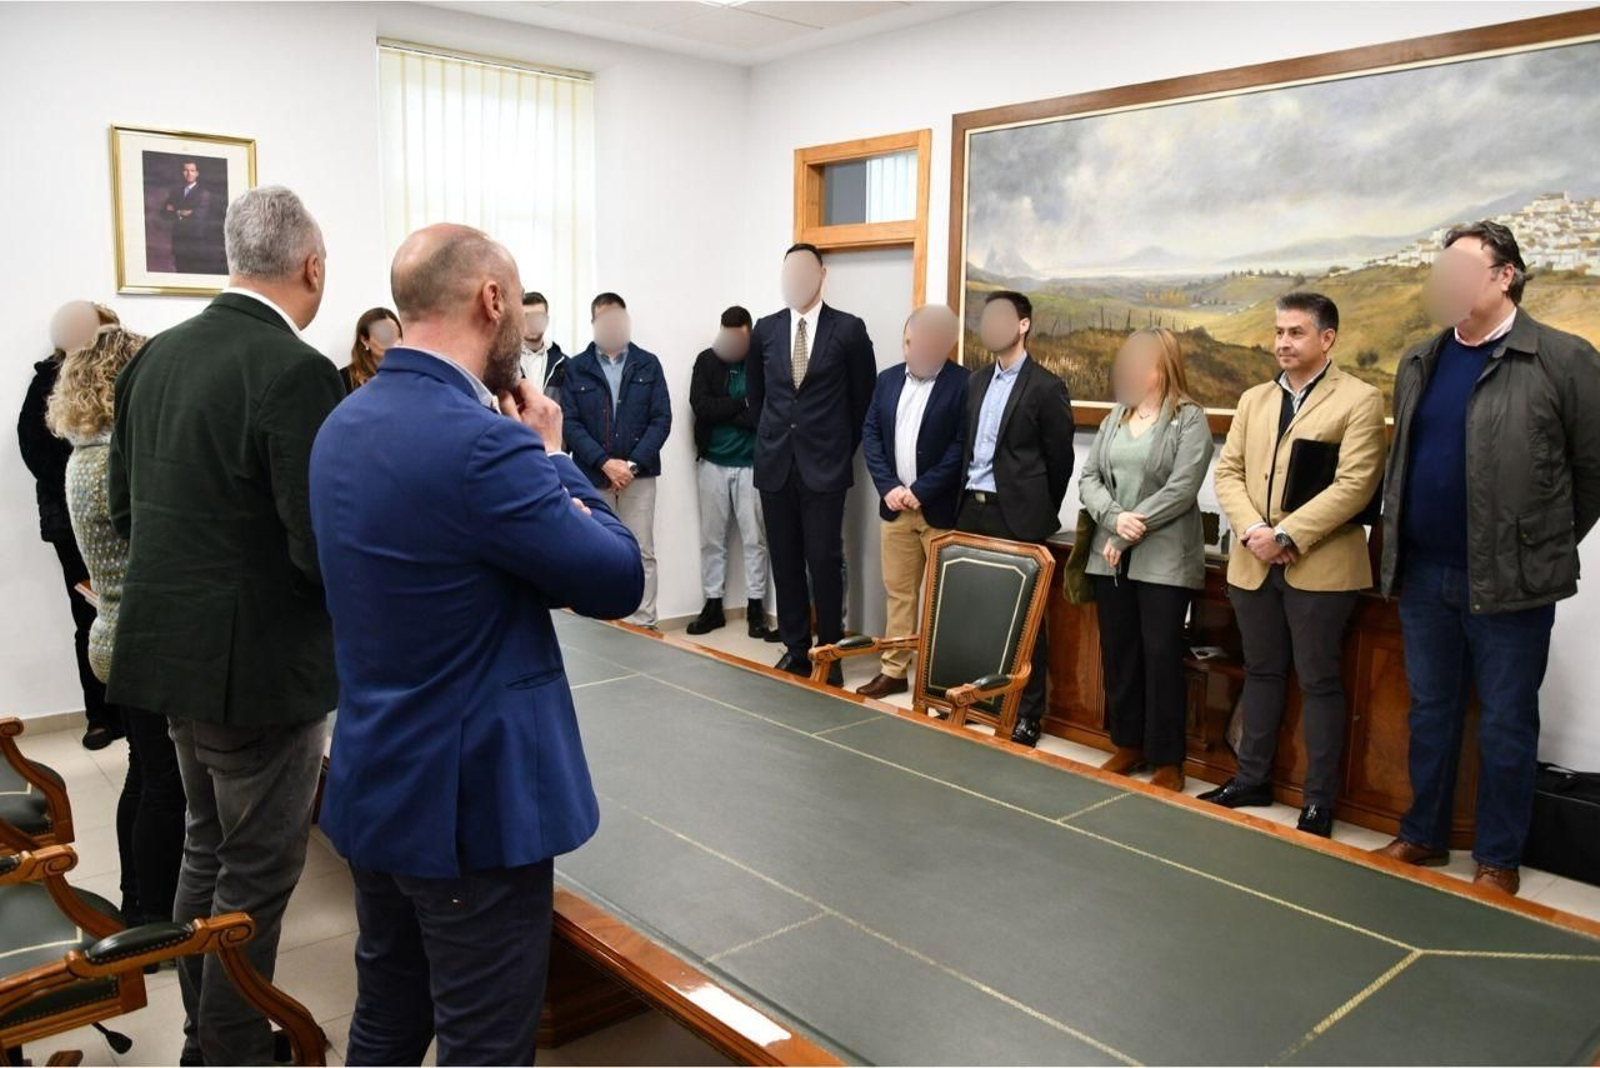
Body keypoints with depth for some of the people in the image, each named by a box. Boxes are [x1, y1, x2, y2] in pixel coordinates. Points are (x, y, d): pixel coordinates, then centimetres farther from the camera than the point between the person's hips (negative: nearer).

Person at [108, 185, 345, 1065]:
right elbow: (323, 547, -24)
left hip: (175, 650, 8)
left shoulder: (157, 355, 4)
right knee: (256, 875, 8)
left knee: (207, 849, 23)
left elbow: (123, 507, 11)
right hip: (261, 664, -8)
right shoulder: (296, 372, -21)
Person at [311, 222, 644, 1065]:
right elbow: (619, 580, -15)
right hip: (469, 803, -9)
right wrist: (551, 456, -4)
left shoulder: (343, 427, 5)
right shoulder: (481, 441, -24)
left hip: (375, 786, 9)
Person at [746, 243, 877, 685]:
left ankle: (830, 653, 9)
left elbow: (863, 396, 6)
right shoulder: (765, 329, 7)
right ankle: (795, 648, 17)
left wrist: (845, 447, 9)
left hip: (824, 465, -3)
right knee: (785, 561, 7)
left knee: (825, 561, -3)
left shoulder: (848, 329, -2)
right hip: (776, 464, 3)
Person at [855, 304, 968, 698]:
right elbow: (870, 434, 8)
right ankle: (893, 670, 21)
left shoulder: (964, 384, -8)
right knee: (898, 592, 12)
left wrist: (921, 491, -15)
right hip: (895, 504, 5)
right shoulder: (888, 379, 10)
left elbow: (963, 447, -13)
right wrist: (888, 487, -5)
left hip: (942, 509, -5)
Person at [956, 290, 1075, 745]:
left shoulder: (1046, 386, -6)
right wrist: (965, 499, 11)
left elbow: (1060, 460, -3)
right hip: (972, 511, 6)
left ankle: (1028, 714, 10)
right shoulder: (976, 382, 14)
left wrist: (1038, 513, 3)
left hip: (1017, 516, -6)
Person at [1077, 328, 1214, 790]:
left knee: (1161, 657, 0)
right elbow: (1088, 477, 6)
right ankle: (1127, 745, 25)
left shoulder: (1190, 419, -4)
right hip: (1110, 556, 6)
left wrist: (1131, 533, -14)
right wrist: (1114, 519, -12)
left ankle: (1167, 760, 12)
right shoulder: (1115, 417, 13)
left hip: (1163, 560, -5)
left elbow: (1181, 489, -14)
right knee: (1117, 653, 11)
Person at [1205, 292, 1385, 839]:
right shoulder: (1254, 399, 13)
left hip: (1319, 566, -5)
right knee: (1261, 673, 16)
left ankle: (1319, 803, 14)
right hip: (1252, 564, 6)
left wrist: (1285, 535, -18)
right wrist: (1252, 531, -10)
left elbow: (1355, 485, -15)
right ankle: (1252, 779, 29)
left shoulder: (1359, 399, -5)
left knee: (1319, 682, 3)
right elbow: (1227, 471, 7)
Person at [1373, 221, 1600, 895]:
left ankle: (1498, 859, 23)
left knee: (1505, 727, 7)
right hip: (1422, 575, 5)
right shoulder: (1419, 364, 9)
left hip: (1508, 581, -5)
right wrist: (1399, 548, 12)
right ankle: (1423, 836, 31)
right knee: (1430, 714, 16)